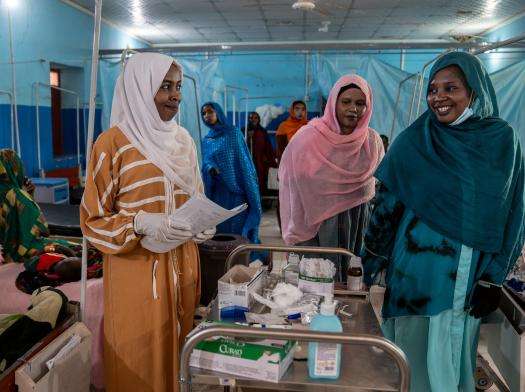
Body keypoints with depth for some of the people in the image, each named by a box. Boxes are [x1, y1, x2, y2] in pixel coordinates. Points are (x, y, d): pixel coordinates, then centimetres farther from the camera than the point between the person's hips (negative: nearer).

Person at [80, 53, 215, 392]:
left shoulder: (184, 140, 8)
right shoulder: (113, 143, -11)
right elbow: (93, 219, -8)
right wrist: (141, 224, -24)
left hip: (183, 265, 6)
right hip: (138, 271, -5)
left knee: (180, 349, 17)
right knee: (141, 361, 7)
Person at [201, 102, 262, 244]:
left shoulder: (233, 133, -2)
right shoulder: (206, 140, 12)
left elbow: (244, 162, -5)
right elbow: (205, 163, 10)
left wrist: (250, 193, -11)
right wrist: (210, 169, -16)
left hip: (236, 190, -4)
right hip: (217, 193, 4)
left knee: (240, 228, -3)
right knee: (221, 228, 6)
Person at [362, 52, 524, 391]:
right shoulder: (413, 141, -4)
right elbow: (388, 204, 0)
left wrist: (494, 278, -1)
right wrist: (374, 258, -1)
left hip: (471, 274, 1)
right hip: (418, 268, -1)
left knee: (456, 351, 15)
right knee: (418, 349, 10)